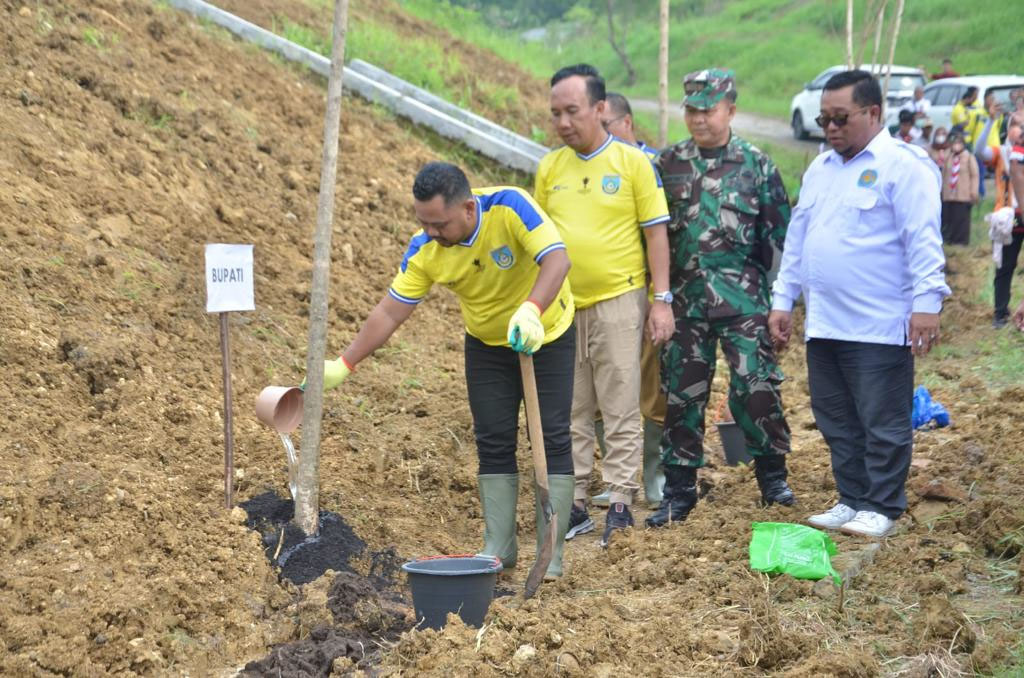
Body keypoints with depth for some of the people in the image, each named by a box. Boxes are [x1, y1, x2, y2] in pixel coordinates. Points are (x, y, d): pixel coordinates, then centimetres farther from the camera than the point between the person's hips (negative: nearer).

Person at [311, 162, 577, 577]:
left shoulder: (509, 207, -31)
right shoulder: (425, 249, -19)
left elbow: (557, 259, -39)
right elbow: (390, 312, -13)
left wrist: (530, 310, -57)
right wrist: (344, 365, -17)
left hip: (547, 336, -3)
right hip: (486, 344, 3)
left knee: (552, 438, -5)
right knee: (493, 442, 2)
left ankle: (550, 551, 0)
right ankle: (498, 547, 10)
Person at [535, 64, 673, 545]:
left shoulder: (633, 162, -3)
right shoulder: (549, 168, 9)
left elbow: (656, 233, -2)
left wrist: (661, 299, -6)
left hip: (618, 302, -4)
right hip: (562, 306, 4)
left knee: (621, 411, 0)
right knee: (570, 413, 8)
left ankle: (620, 506, 6)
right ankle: (573, 505, 15)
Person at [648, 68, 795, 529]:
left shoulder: (755, 164, 2)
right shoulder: (668, 163, 8)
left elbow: (783, 230, 5)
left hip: (742, 296, -2)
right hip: (685, 295, 2)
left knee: (756, 385, -4)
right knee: (682, 392, 5)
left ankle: (772, 476, 14)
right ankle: (679, 488, 14)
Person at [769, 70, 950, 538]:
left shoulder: (902, 165, -8)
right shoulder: (819, 170, 16)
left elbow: (923, 240, -14)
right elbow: (797, 239, 21)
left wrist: (926, 301, -20)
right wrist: (783, 299, 17)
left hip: (880, 326, -7)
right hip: (823, 324, 8)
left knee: (883, 425, 0)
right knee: (837, 423, 13)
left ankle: (880, 509, 10)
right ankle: (852, 500, 24)